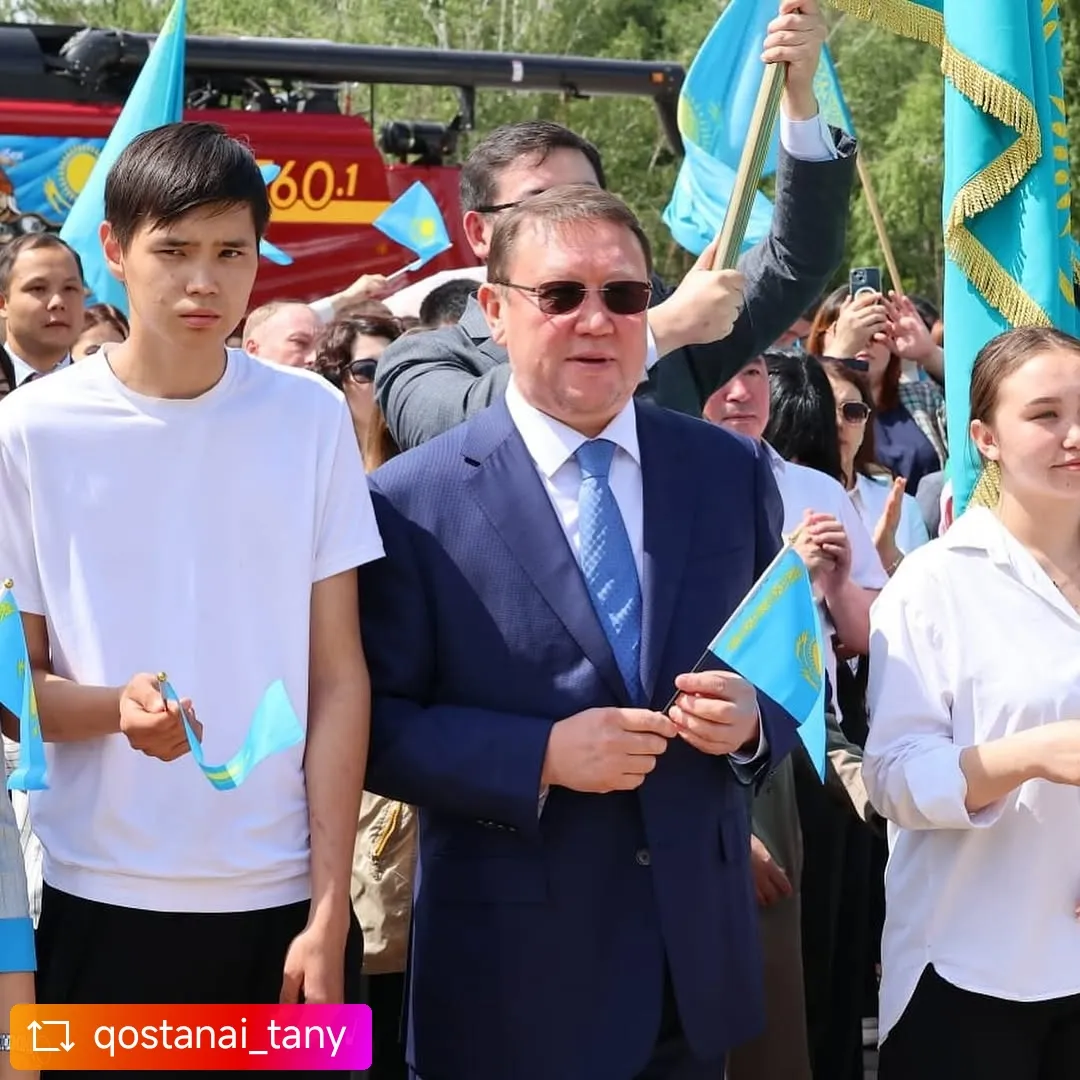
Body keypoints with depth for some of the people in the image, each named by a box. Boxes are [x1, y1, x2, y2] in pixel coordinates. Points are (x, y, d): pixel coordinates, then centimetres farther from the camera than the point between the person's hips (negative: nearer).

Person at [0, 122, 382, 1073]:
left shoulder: (312, 418, 0)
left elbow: (339, 679, 0)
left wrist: (329, 910, -5)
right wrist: (116, 707, -20)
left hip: (281, 896, 1)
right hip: (98, 900, -1)